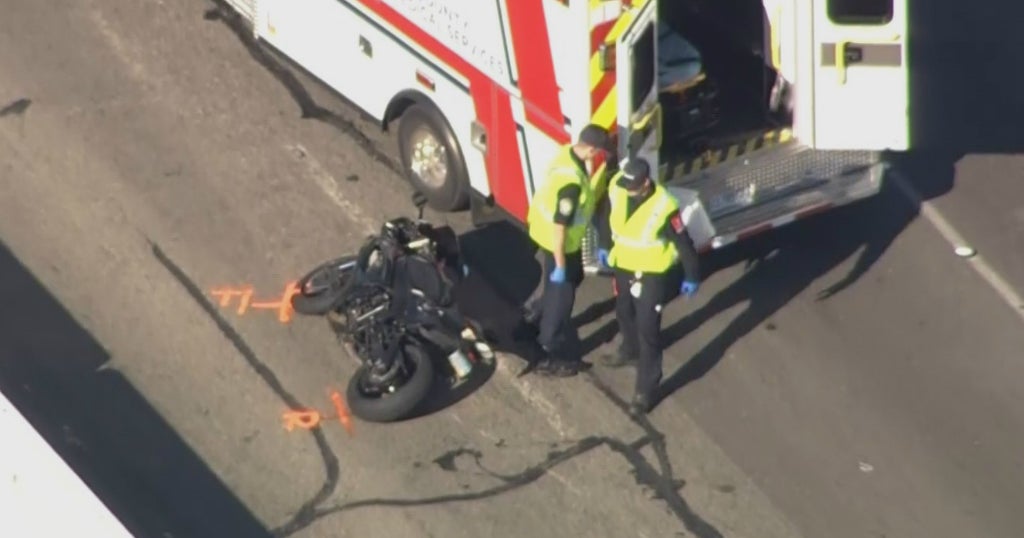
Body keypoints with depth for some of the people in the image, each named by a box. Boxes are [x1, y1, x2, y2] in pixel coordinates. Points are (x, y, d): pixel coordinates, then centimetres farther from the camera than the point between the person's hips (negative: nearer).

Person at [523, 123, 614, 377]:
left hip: (544, 226, 9)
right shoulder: (571, 182, -38)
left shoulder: (568, 152, -9)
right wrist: (559, 265, -22)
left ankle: (535, 317, 48)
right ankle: (555, 357, 20)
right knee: (561, 295, 6)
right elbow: (559, 226, -31)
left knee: (574, 277, 30)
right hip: (558, 241, -9)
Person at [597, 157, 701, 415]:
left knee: (648, 331, -1)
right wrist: (604, 247, 19)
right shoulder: (617, 191, -16)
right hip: (623, 265, 6)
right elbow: (608, 218, 6)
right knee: (624, 313, 29)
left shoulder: (664, 208, -31)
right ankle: (629, 351, 59)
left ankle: (645, 390, 9)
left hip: (652, 274, -6)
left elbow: (683, 243, -18)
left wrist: (691, 277, -9)